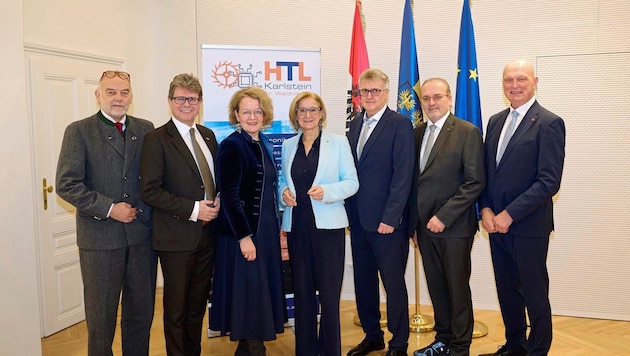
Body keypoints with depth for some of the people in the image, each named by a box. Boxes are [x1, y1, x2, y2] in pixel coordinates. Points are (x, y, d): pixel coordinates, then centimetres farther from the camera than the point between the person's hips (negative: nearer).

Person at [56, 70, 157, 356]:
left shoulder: (145, 129, 8)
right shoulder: (79, 131, -3)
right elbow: (66, 184, -10)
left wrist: (149, 210, -6)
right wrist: (109, 208, -14)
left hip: (142, 233, 4)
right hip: (100, 236, -3)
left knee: (141, 310, 15)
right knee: (101, 314, 10)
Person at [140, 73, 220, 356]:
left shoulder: (208, 135, 10)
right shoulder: (157, 139, -9)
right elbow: (150, 191, -14)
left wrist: (217, 202, -1)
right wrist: (193, 210, -18)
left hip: (208, 233, 6)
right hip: (177, 236, -5)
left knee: (198, 303, 17)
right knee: (176, 306, 8)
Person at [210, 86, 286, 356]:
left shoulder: (264, 144, 10)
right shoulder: (231, 146, -13)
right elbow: (229, 195, -18)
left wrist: (275, 226, 14)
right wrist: (244, 236, -20)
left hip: (267, 230, 8)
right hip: (243, 232, -8)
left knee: (263, 289, 14)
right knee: (247, 291, 1)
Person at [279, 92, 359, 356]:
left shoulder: (338, 142, 0)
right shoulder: (288, 145, 11)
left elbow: (352, 182, -3)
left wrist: (326, 191, -20)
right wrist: (284, 192, -4)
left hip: (327, 225, -3)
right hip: (297, 225, 4)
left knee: (329, 292, 1)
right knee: (302, 291, 11)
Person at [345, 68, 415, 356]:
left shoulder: (400, 125, -8)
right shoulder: (355, 123, 12)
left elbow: (403, 175, -14)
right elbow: (351, 171, 12)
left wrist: (390, 218, -17)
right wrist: (349, 211, 6)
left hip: (387, 221, -6)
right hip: (358, 219, 6)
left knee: (394, 283, 6)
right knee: (363, 281, 15)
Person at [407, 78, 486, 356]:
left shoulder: (468, 132, -7)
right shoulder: (417, 133, 10)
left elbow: (475, 182, -13)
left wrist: (443, 216, -17)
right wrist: (414, 223, 9)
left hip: (454, 226, -5)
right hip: (424, 225, 5)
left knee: (458, 287, 7)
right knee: (436, 286, 14)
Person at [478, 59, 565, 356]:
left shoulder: (549, 123, -9)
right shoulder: (495, 121, 11)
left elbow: (549, 182, -16)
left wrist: (509, 214, -18)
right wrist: (486, 209, -2)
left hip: (528, 226, -6)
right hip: (496, 224, 6)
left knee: (534, 294, 7)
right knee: (507, 290, 16)